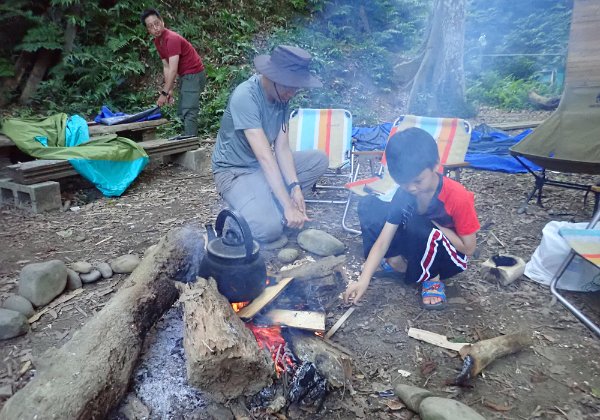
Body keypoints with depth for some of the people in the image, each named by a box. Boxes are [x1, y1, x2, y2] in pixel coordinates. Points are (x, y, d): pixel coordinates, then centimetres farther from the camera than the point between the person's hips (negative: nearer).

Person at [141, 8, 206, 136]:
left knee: (188, 112, -18)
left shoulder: (172, 38, -22)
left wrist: (164, 93, -24)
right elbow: (166, 67, 10)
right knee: (181, 112, 12)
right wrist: (169, 90, 3)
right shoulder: (157, 42, 6)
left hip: (194, 75, -10)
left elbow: (173, 70, -26)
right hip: (184, 76, 10)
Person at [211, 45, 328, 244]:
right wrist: (288, 206, -32)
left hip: (269, 167, 8)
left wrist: (295, 187, -19)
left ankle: (273, 204, -6)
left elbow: (282, 149, -5)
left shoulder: (282, 96, -3)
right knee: (269, 229, -30)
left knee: (319, 160, -3)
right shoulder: (245, 96, -26)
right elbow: (265, 157, -31)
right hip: (235, 171, -8)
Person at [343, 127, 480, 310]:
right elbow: (382, 241, -17)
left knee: (419, 228, -40)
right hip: (416, 248, 5)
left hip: (449, 258, -4)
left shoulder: (458, 197, -28)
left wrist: (434, 224, -22)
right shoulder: (404, 193, -15)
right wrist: (364, 280, -27)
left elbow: (468, 248, -18)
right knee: (368, 206, -11)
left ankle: (432, 277, -11)